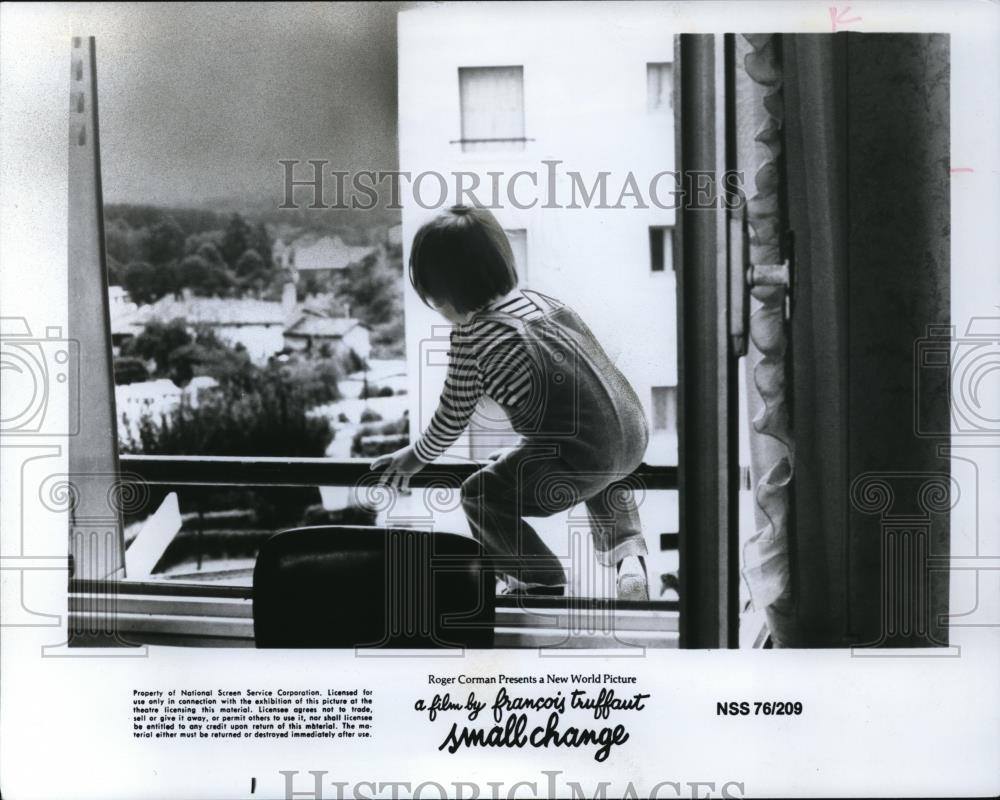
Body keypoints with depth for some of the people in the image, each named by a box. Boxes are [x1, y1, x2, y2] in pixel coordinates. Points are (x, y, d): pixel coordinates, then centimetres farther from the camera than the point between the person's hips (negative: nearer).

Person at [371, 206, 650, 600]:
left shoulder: (469, 336, -5)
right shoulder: (539, 300, 16)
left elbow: (452, 418, 2)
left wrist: (415, 457, 21)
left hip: (579, 456, -8)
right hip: (636, 435, 8)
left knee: (480, 497, 7)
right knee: (600, 474, 42)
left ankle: (540, 580, 11)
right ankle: (627, 551, 24)